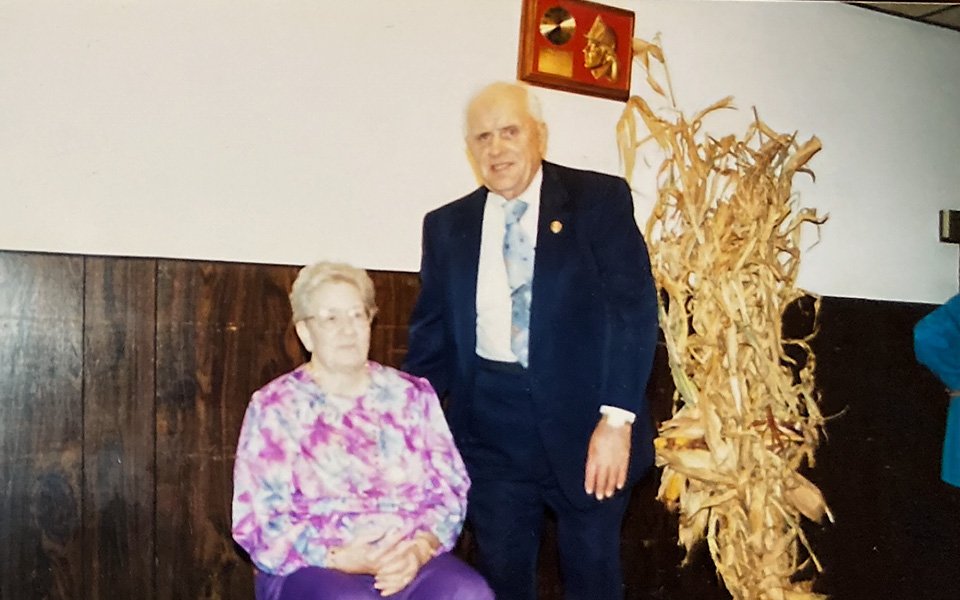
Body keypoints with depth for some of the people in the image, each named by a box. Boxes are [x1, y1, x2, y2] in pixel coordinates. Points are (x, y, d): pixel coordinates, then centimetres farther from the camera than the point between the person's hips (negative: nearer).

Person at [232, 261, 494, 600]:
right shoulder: (275, 407, 2)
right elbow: (257, 521, -3)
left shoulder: (412, 395, 10)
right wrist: (338, 559, -17)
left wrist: (419, 548, -14)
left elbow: (450, 489, 6)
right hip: (311, 569, -2)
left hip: (411, 560, 3)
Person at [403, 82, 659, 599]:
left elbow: (634, 307, -8)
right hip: (490, 426, 2)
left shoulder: (601, 199, -1)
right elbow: (432, 334, 10)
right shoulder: (446, 226, 8)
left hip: (582, 416, -2)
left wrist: (616, 418, -16)